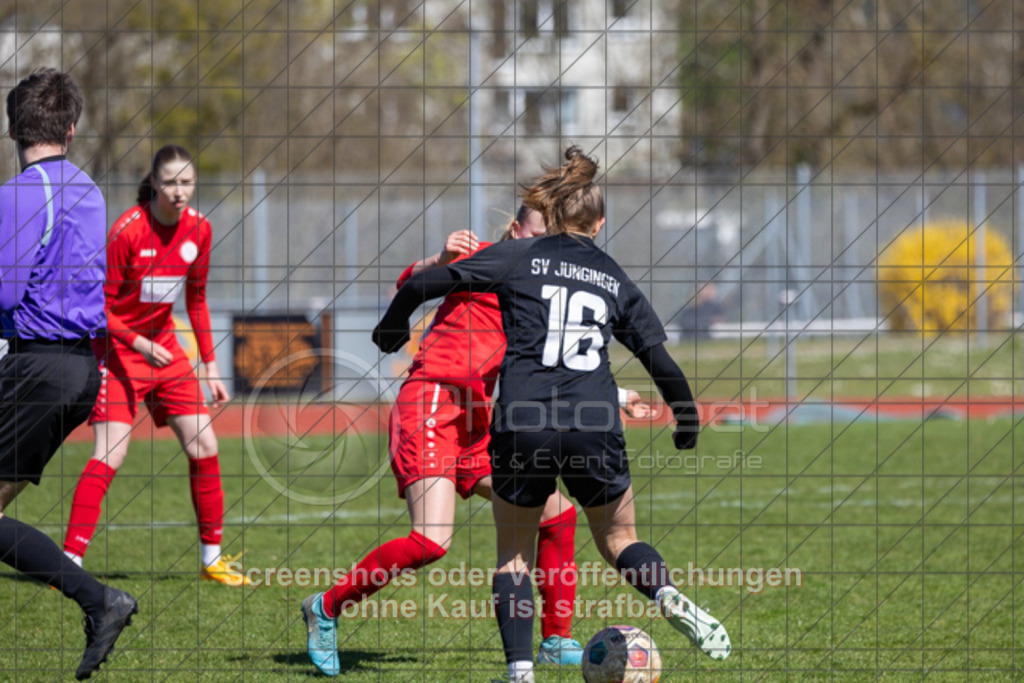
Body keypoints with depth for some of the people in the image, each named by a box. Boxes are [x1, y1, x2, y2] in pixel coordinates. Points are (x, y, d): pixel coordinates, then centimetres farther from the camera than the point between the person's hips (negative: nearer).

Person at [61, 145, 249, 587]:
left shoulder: (198, 229, -2)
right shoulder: (127, 231, -20)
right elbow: (99, 305, -15)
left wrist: (210, 367, 10)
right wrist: (136, 342, -29)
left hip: (165, 347, 6)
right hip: (118, 347, -6)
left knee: (203, 447, 3)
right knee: (110, 454, -18)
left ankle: (213, 558, 16)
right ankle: (70, 560, -17)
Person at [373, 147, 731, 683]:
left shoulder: (519, 258, 10)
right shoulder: (615, 281, 16)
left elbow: (422, 284, 6)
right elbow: (661, 362, 13)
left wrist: (393, 328, 25)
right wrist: (687, 422, 29)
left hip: (522, 425, -1)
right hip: (594, 430, 2)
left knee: (513, 553, 14)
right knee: (619, 538, 20)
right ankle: (668, 596, -11)